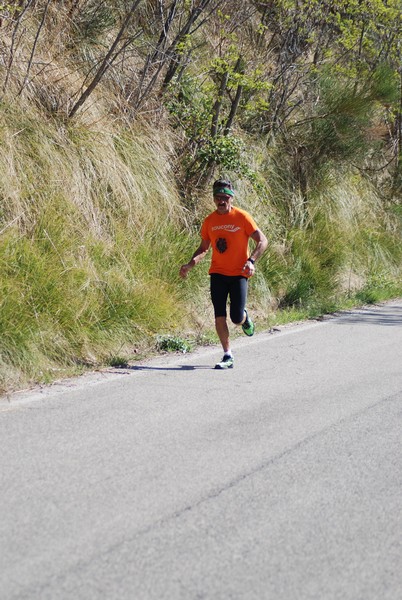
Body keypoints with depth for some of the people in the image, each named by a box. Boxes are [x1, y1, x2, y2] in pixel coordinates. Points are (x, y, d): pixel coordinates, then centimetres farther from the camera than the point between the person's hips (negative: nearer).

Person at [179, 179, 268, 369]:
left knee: (237, 319, -9)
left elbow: (262, 241, -6)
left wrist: (251, 261, -22)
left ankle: (245, 317, 28)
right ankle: (228, 356, 8)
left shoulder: (242, 217, -7)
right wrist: (190, 264, 0)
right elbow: (203, 248, 17)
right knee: (219, 317, -4)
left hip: (239, 274, -3)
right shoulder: (209, 221, 5)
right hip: (218, 273, 3)